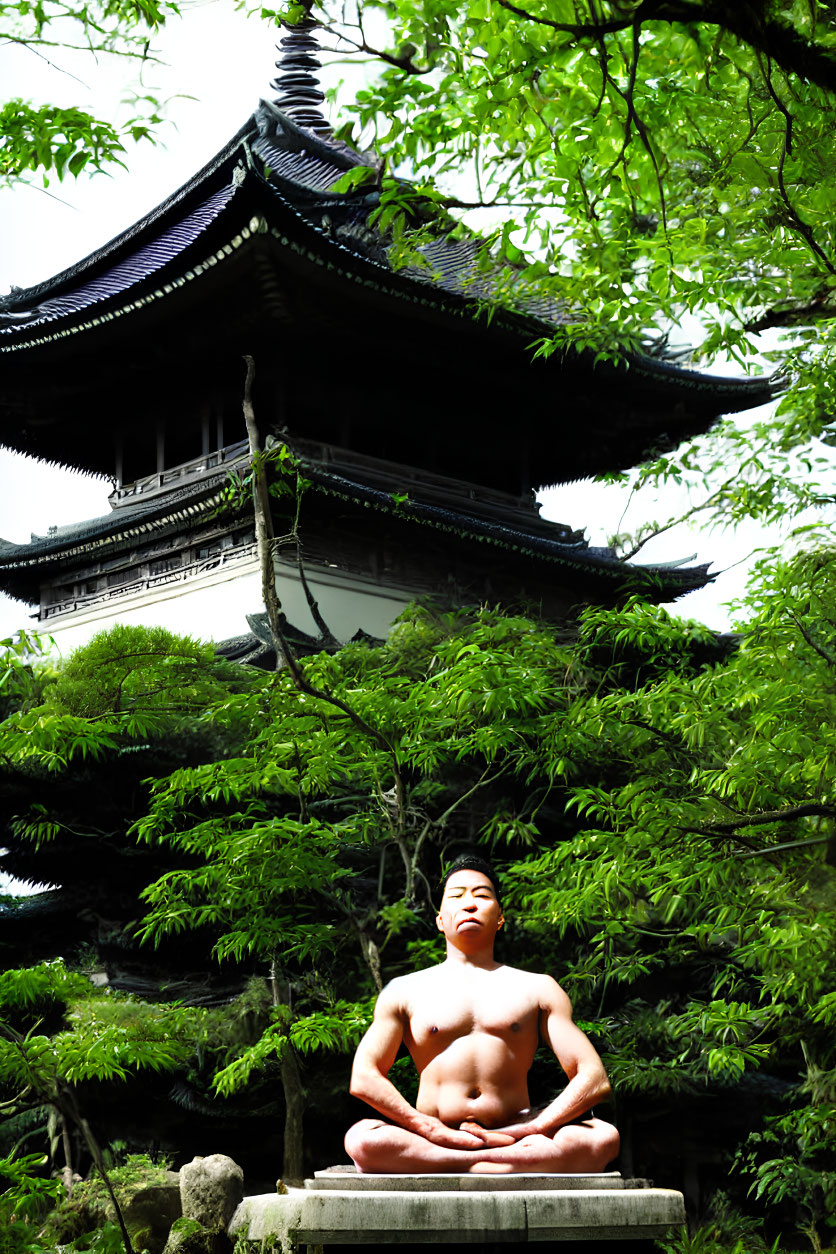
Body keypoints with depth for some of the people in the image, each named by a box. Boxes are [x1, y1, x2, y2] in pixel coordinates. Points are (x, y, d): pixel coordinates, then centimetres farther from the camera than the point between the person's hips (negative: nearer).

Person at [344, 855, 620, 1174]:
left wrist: (526, 1132, -9)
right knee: (361, 1139, -34)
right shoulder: (406, 990, 16)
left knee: (603, 1138, -29)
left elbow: (594, 1079, 6)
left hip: (513, 1137, 1)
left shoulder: (537, 989, 17)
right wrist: (435, 1132, -12)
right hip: (436, 1142, 0)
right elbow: (363, 1078, 2)